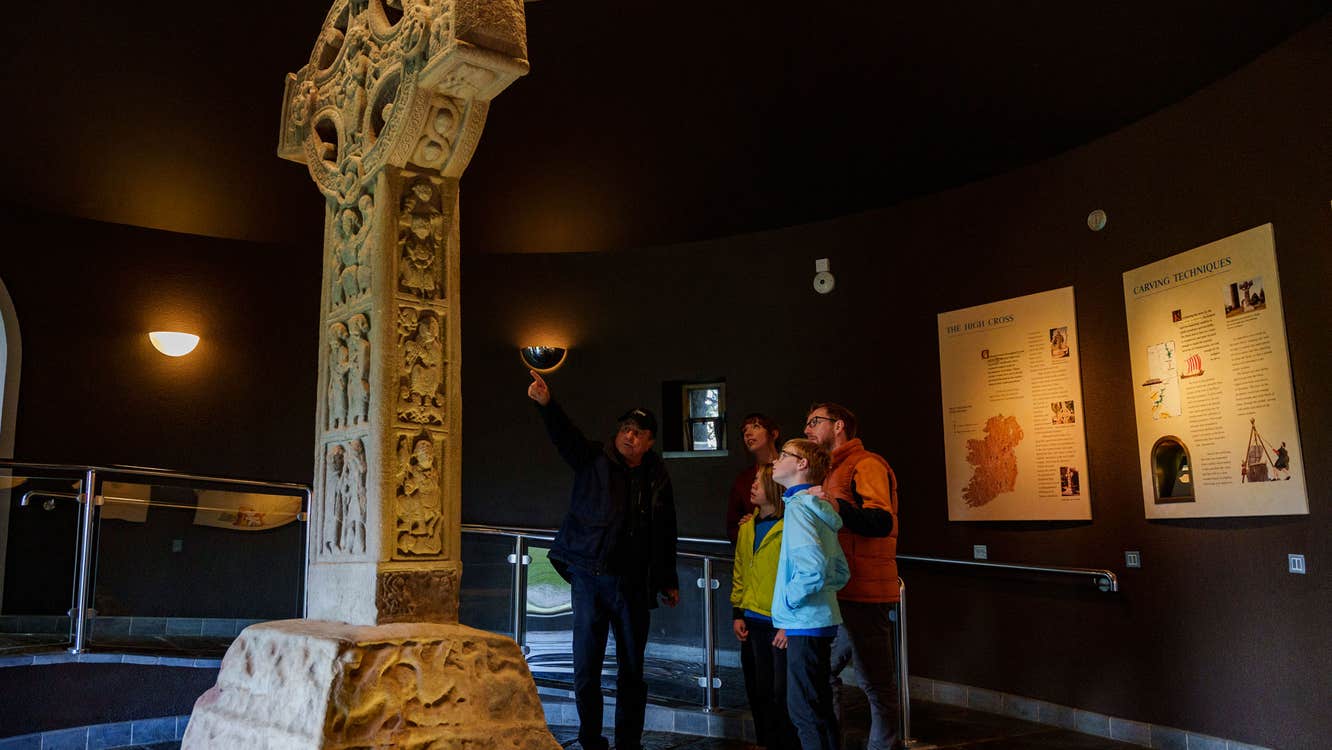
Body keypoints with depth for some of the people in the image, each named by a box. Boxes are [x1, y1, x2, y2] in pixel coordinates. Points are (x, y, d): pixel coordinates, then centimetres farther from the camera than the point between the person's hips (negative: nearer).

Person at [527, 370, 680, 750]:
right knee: (586, 669, 2)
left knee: (632, 671, 11)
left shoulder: (657, 477, 8)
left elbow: (665, 533, 16)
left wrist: (669, 581, 19)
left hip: (634, 585, 2)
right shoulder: (594, 460, 0)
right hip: (590, 577, -2)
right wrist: (546, 402, -38)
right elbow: (565, 436, -19)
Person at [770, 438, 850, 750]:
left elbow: (812, 567, -27)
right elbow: (841, 571, 17)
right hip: (819, 621, 10)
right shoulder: (818, 508, 13)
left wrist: (786, 603, -12)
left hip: (806, 624, -10)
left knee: (806, 713, -3)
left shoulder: (799, 506, -14)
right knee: (819, 710, 17)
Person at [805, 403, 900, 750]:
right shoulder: (833, 470, 21)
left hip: (863, 595, -10)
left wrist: (838, 507, -32)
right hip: (837, 592, 10)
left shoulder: (866, 465, -9)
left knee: (877, 683, 0)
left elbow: (882, 522, -22)